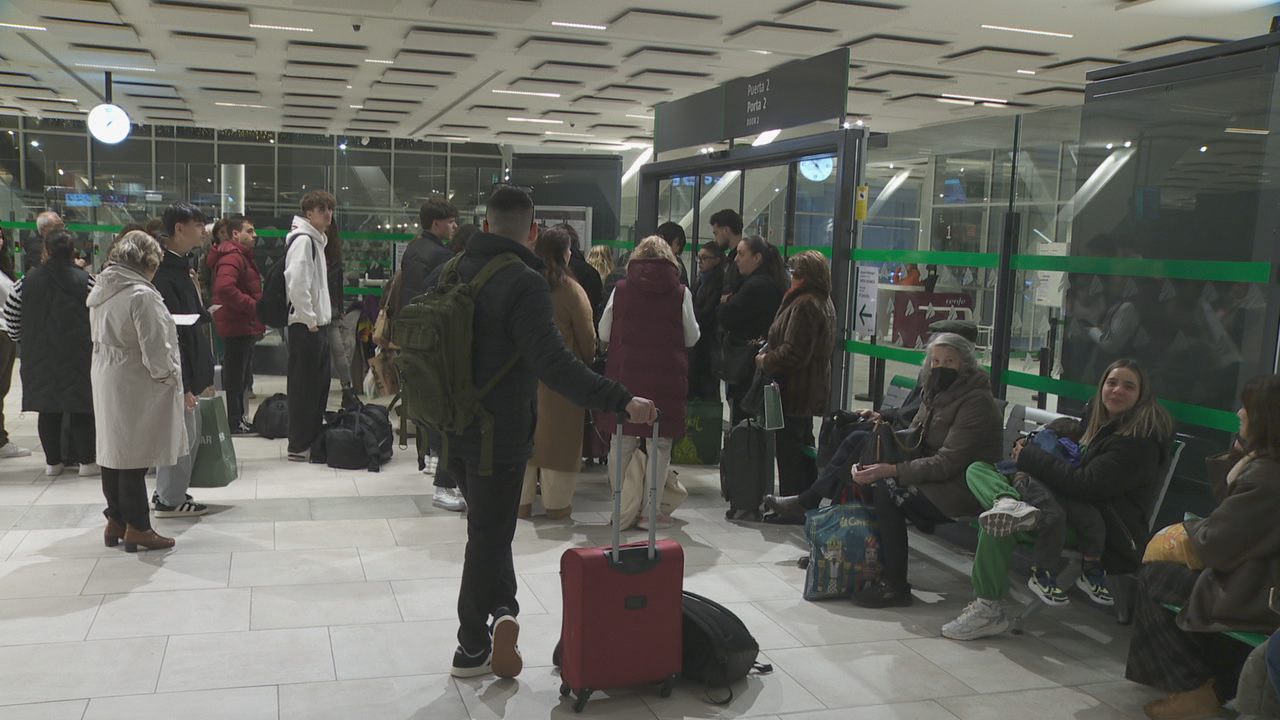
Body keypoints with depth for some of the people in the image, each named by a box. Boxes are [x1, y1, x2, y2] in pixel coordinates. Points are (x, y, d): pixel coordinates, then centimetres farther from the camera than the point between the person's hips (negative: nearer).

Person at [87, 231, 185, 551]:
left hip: (107, 381, 9)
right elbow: (155, 348, -19)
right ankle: (137, 528, 7)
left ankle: (115, 520, 26)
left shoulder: (99, 291, 9)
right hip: (136, 386, -9)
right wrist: (169, 377, -6)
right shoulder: (141, 295, -19)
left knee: (114, 452, 16)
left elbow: (101, 338, 16)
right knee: (134, 457, -1)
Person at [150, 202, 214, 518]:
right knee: (182, 436, 0)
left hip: (191, 370, 10)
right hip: (179, 374, -10)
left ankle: (167, 493, 30)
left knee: (189, 435, 18)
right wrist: (182, 384, -23)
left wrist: (203, 374, 19)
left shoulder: (181, 266, 12)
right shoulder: (163, 273, -20)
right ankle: (171, 501, 13)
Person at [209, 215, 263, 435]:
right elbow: (224, 288, -29)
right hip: (237, 326, -11)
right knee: (235, 376, -4)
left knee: (241, 375, 16)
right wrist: (254, 306, -22)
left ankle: (238, 418, 25)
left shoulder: (244, 256, 19)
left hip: (246, 326, 11)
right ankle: (234, 422, 1)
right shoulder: (232, 257, -15)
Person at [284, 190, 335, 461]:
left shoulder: (316, 240, 19)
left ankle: (312, 440, 23)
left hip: (318, 323, 10)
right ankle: (299, 446, 1)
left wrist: (321, 318, 15)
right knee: (304, 385, -5)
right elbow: (297, 283, -22)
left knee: (319, 384, 14)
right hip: (306, 325, -10)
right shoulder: (302, 240, -12)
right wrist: (309, 319, -19)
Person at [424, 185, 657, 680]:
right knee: (488, 536, 7)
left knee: (488, 527, 24)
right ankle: (472, 648, 17)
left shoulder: (446, 273, 5)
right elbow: (553, 363, -30)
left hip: (452, 431, 7)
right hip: (499, 435, -7)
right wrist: (620, 400, -32)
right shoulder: (524, 283, -19)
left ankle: (501, 609, 13)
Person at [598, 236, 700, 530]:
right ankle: (650, 512, 11)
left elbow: (604, 333, 6)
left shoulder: (621, 290, 0)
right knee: (660, 445, 7)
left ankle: (625, 511, 11)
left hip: (625, 375, 1)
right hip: (667, 377, -1)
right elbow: (692, 338, 4)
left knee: (623, 444, 10)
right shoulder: (680, 293, -2)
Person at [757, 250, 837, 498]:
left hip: (794, 391, -11)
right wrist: (769, 353, 15)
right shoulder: (824, 303, 12)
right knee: (804, 445, 19)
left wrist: (765, 361, -9)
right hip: (813, 390, 11)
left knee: (789, 449, -2)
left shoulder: (804, 305, -21)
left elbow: (793, 354, -25)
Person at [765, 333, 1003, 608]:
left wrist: (891, 470, -31)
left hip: (959, 489, -9)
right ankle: (806, 502, 11)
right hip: (932, 471, 10)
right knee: (860, 439, 5)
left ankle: (895, 586, -23)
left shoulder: (975, 402, -19)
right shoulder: (936, 391, 8)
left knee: (886, 487, -33)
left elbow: (947, 463, -25)